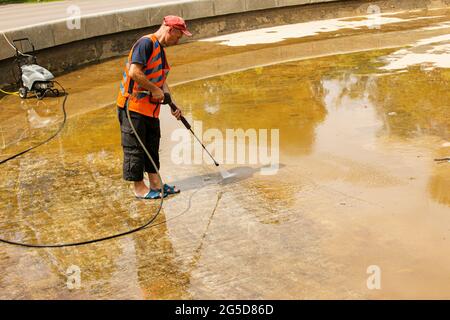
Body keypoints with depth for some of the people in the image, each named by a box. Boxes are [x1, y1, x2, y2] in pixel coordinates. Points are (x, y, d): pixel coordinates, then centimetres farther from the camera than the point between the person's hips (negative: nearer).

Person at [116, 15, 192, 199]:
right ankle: (139, 188, 10)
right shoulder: (146, 43, -15)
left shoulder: (160, 50, 16)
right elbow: (134, 72, -26)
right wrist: (155, 90, -18)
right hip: (133, 107, -10)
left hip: (150, 108, 10)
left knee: (152, 146, 15)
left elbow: (161, 81, 17)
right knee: (135, 148, 1)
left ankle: (155, 184, 25)